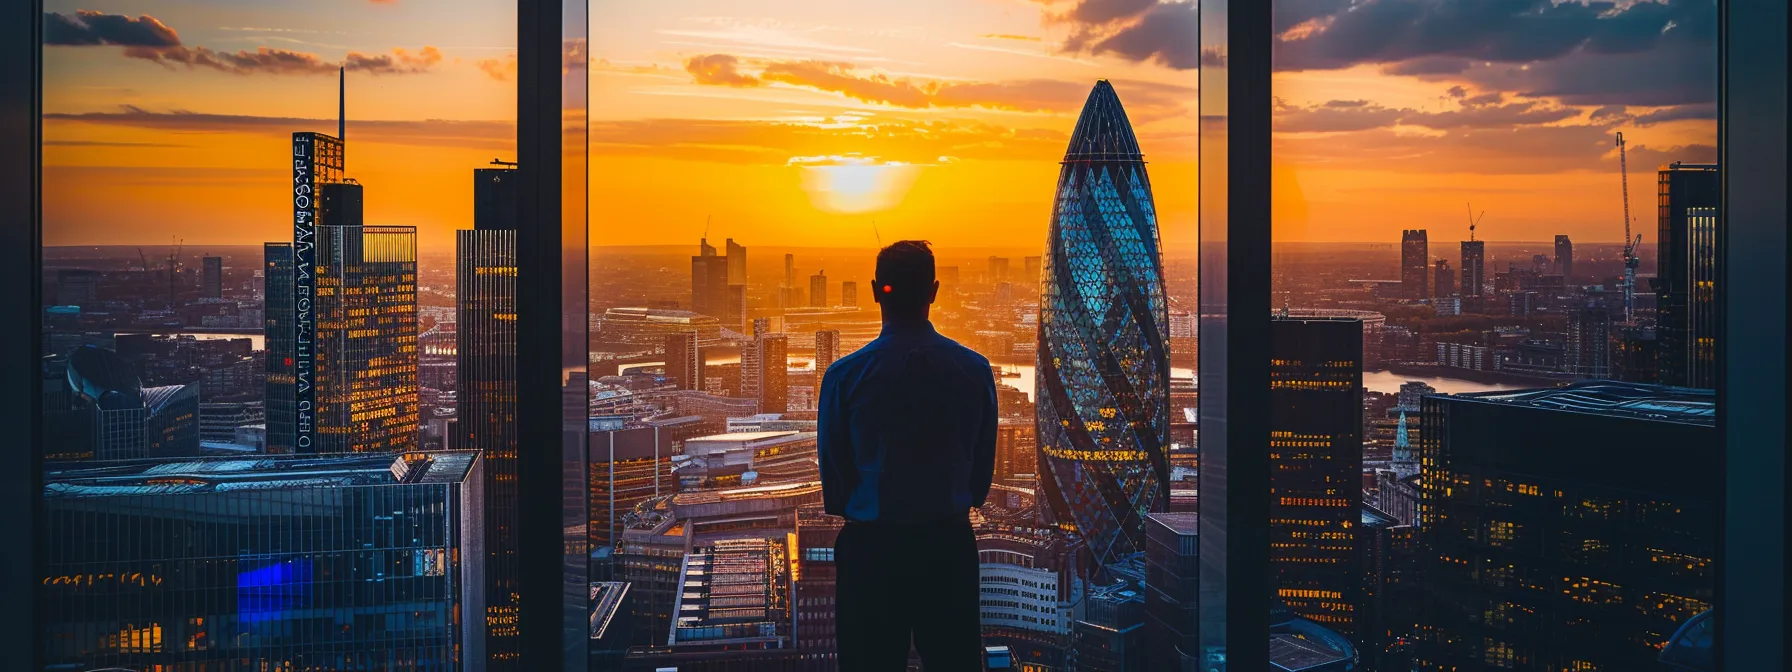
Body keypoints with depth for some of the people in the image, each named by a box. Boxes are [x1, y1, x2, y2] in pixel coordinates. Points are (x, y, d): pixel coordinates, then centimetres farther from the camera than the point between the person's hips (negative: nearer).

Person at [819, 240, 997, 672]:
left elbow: (832, 470, -2)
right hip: (950, 543, 2)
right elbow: (984, 464, 4)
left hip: (870, 545, -2)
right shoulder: (975, 370, -5)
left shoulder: (845, 376, -11)